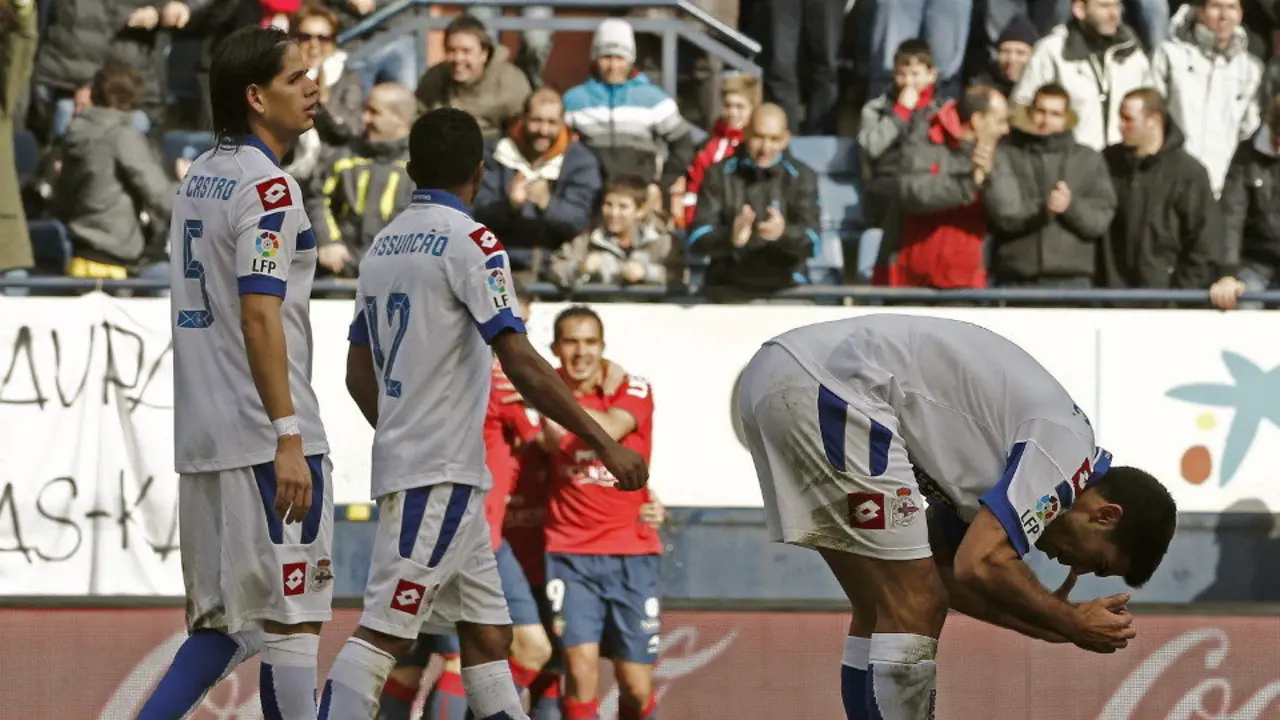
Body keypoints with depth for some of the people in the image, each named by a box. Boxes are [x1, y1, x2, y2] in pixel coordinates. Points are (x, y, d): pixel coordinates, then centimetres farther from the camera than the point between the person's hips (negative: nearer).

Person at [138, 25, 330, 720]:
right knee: (290, 622, -3)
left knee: (221, 625, 13)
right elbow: (259, 314, -19)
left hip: (200, 441, 8)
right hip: (264, 436, -8)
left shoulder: (197, 179, 16)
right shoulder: (267, 185, -11)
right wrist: (289, 438, -22)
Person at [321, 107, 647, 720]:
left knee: (486, 633, 11)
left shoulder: (383, 245, 14)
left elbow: (359, 373, 21)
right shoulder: (470, 242, -10)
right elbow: (521, 365, -18)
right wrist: (604, 444, -16)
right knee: (383, 633, -13)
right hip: (441, 475, -9)